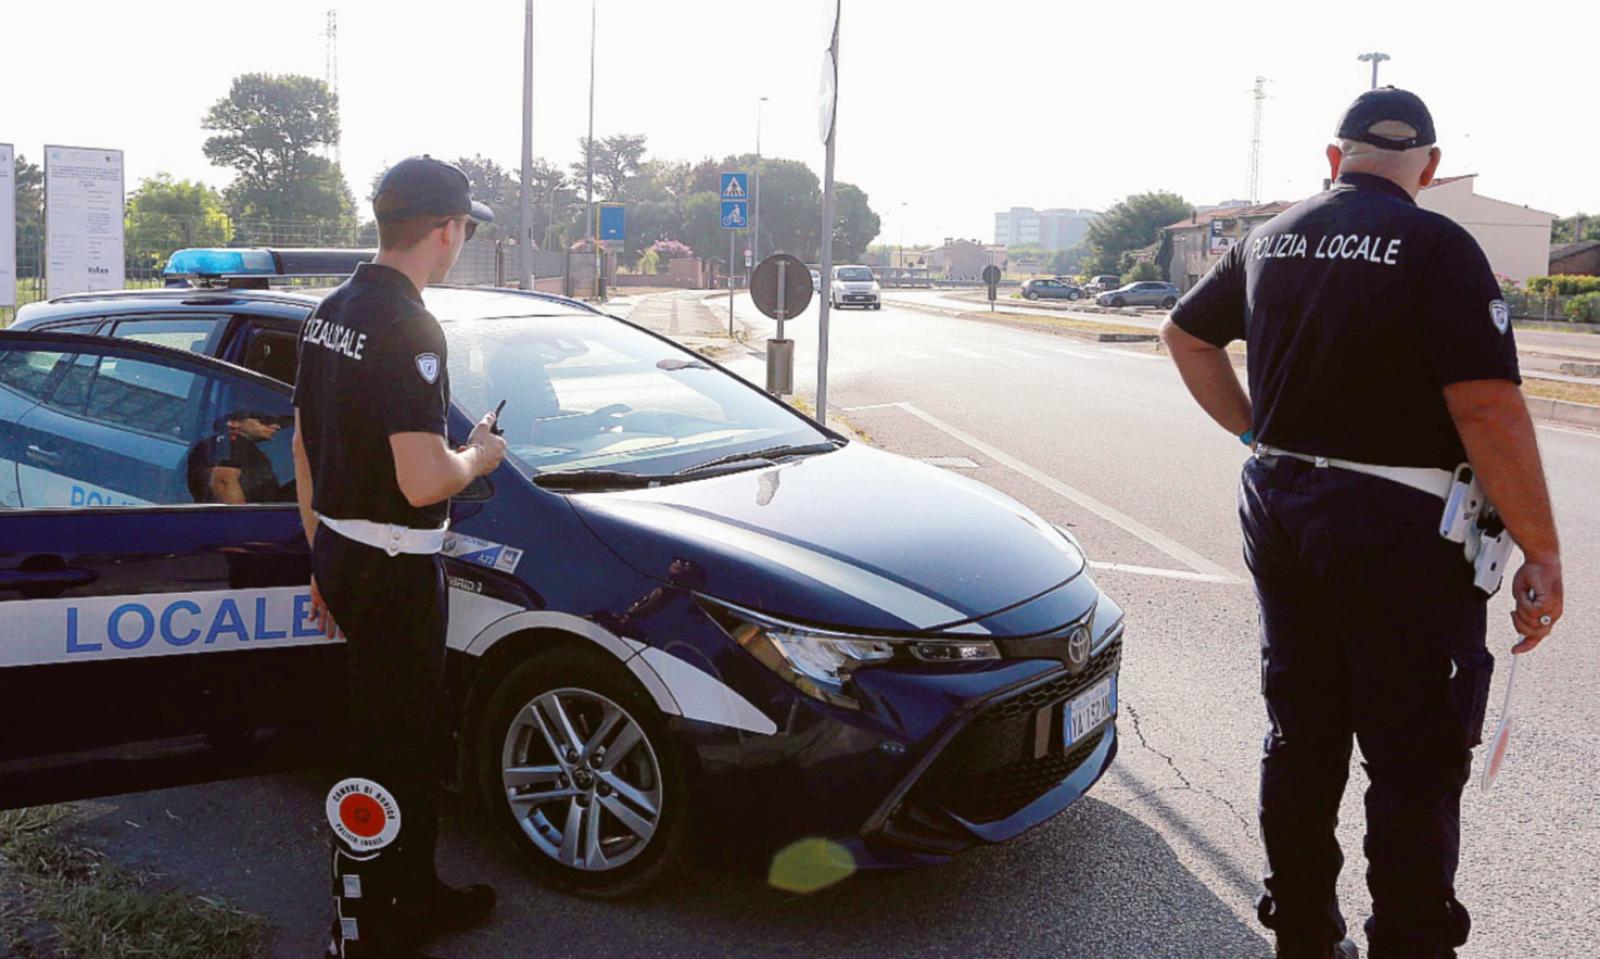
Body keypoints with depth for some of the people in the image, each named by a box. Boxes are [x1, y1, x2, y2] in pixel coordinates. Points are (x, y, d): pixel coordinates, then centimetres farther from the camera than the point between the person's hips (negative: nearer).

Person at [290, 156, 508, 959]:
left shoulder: (330, 313, 9)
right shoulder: (409, 328, -21)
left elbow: (305, 446, 15)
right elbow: (423, 481, -27)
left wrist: (323, 557, 22)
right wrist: (479, 456, -6)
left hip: (342, 555, 10)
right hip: (394, 570, -10)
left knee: (416, 737, 21)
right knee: (385, 756, 3)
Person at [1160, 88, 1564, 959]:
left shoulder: (1270, 240, 8)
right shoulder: (1436, 246, -12)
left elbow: (1185, 334, 22)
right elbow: (1489, 408, -19)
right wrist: (1541, 553, -12)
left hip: (1278, 503, 6)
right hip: (1398, 524, -6)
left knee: (1301, 731, 16)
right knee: (1416, 759, 4)